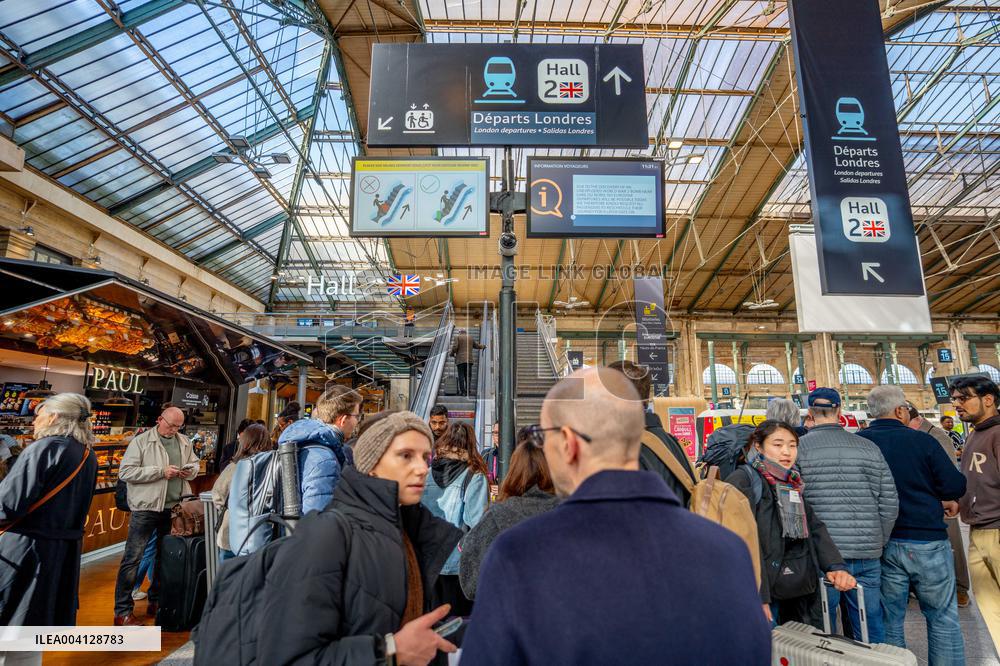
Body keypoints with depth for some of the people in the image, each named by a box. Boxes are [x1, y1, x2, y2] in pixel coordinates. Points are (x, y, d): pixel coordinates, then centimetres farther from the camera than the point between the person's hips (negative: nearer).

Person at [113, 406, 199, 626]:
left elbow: (194, 464, 19)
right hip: (146, 507, -5)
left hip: (174, 508, 5)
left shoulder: (185, 442, 8)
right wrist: (161, 471, -19)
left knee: (165, 557, 16)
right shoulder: (141, 441, -8)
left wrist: (190, 471, -5)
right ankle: (122, 611, 11)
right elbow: (125, 471, -13)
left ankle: (156, 602, 31)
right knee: (133, 558, 0)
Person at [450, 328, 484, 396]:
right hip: (469, 360, 3)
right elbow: (476, 345, 26)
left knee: (461, 376, -2)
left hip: (460, 360, -3)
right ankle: (467, 391, -3)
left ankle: (462, 391, -9)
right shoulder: (470, 337, 16)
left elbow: (454, 347, -8)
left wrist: (452, 354, 10)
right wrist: (483, 346, 45)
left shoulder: (457, 337, 4)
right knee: (468, 376, 5)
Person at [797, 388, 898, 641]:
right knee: (871, 629, 16)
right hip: (867, 554, 3)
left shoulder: (799, 447, -6)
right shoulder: (869, 447, 5)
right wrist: (877, 543, 16)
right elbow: (890, 503, 5)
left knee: (824, 631, 9)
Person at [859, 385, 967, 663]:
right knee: (943, 618, 14)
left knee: (889, 620, 14)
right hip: (927, 541, -2)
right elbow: (955, 486, -8)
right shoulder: (921, 440, -10)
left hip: (880, 544, 2)